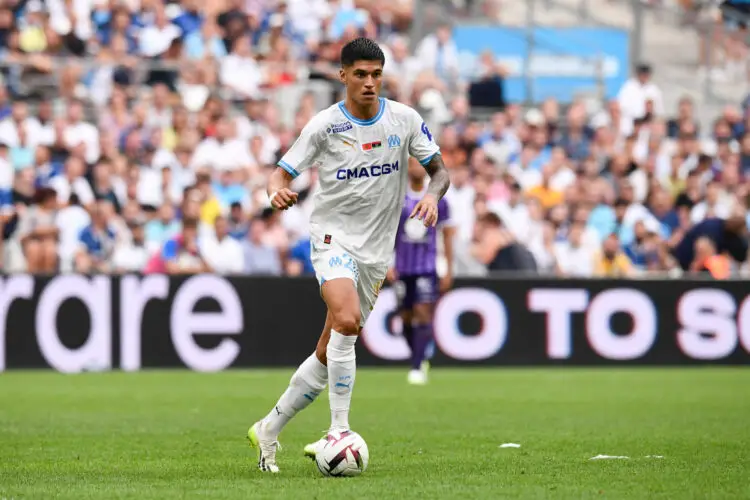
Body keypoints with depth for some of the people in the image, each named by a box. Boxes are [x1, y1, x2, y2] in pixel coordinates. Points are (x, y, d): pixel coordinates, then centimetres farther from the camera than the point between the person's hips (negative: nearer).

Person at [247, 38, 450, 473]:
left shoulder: (405, 120, 0)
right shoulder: (325, 125, -6)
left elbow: (440, 170, 6)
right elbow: (283, 173, -3)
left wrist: (432, 195, -17)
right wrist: (278, 190, -27)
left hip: (376, 250, 4)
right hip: (333, 237, -4)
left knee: (329, 355, 7)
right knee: (347, 321, -31)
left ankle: (269, 431, 21)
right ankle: (340, 430, -25)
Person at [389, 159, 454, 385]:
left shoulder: (437, 199, 1)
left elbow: (447, 234, 8)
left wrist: (449, 269, 5)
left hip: (427, 267, -2)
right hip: (403, 268, 2)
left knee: (423, 314, -14)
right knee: (406, 317, 7)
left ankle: (417, 369, -16)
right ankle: (420, 360, 27)